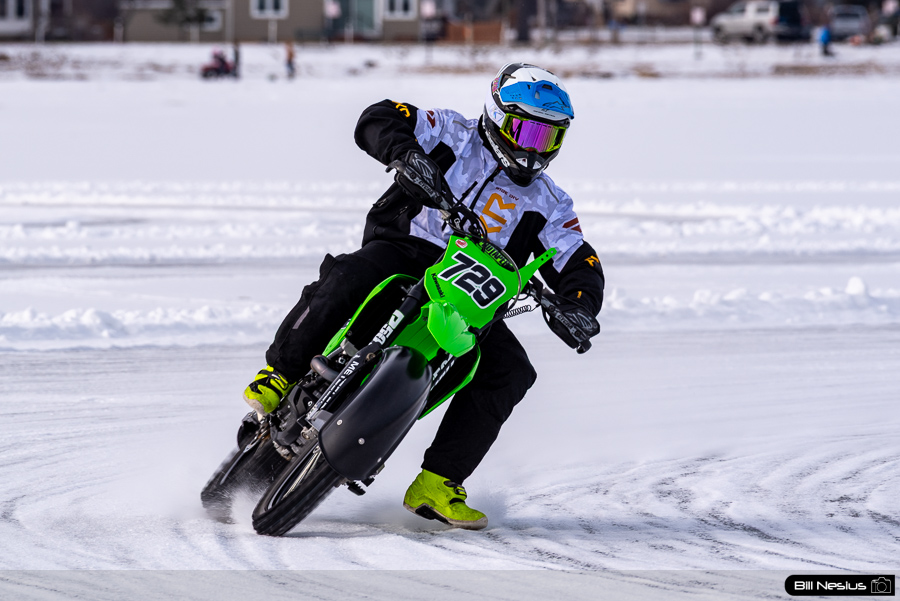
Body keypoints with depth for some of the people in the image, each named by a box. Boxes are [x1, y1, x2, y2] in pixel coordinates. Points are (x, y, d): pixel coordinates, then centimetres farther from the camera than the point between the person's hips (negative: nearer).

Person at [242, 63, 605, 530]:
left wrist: (578, 310, -17)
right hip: (402, 250, -3)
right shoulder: (455, 136, 5)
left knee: (510, 370, -19)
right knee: (346, 280, -36)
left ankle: (436, 484, -18)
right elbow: (377, 121, -6)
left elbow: (580, 268, 6)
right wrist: (407, 154, -27)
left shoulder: (547, 204, 12)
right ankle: (280, 374, -19)